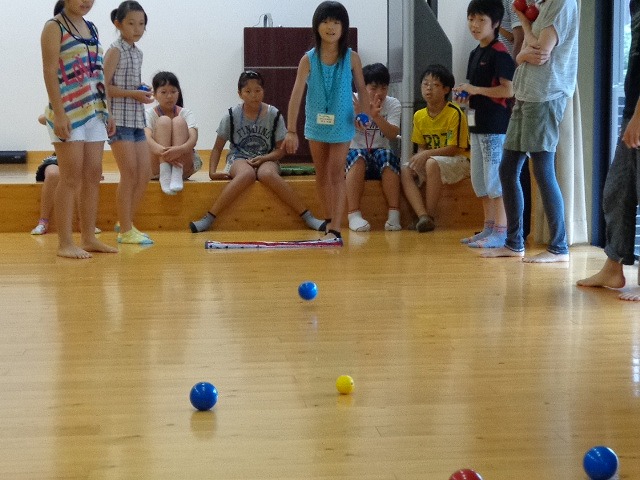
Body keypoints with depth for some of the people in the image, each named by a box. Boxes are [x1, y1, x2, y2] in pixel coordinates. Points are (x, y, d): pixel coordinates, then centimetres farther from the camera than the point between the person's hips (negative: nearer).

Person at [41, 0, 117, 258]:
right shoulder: (55, 27, -5)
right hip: (69, 113, -7)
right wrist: (59, 114, -19)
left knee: (93, 177, 7)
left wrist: (106, 111, 14)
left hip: (94, 112, 7)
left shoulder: (91, 28, 16)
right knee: (71, 179, -6)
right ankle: (65, 243, -1)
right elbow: (50, 72, -11)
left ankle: (89, 238, 14)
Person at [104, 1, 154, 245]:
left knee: (145, 174, 7)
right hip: (119, 119, -8)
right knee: (130, 175, -6)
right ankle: (125, 231, 2)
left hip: (137, 119, 8)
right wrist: (134, 94, -17)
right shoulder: (115, 50, -8)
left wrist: (143, 94, 4)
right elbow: (103, 87, -14)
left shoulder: (137, 52, 15)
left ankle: (126, 222, 19)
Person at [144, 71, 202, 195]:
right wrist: (163, 151, -44)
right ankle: (164, 173, -36)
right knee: (164, 121, -20)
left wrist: (180, 149, -42)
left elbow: (193, 138, -18)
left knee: (179, 121, -20)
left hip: (183, 167, 1)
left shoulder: (185, 113, 1)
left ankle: (177, 174, -35)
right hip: (156, 166, -1)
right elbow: (147, 139, -21)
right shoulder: (149, 114, -1)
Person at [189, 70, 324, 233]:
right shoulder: (232, 116, -1)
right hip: (239, 159, 0)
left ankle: (308, 217, -33)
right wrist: (212, 171, -9)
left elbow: (280, 150, 3)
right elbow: (218, 148, 6)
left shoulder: (274, 115, -2)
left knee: (267, 174, -37)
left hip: (266, 160, 0)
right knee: (247, 174, -38)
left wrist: (263, 158, -15)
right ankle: (208, 219, -40)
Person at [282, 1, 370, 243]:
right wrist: (291, 131, -21)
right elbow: (296, 94, -14)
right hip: (316, 124, 2)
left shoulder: (352, 58, -8)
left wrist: (363, 114, -14)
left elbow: (362, 89, 2)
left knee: (336, 173, -6)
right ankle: (330, 220, 28)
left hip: (342, 125, -2)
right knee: (321, 174, 13)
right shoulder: (309, 59, -9)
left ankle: (335, 229, -8)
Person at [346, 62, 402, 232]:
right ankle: (354, 215, -38)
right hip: (356, 155, -1)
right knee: (357, 156, -34)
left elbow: (393, 134, -14)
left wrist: (376, 116, -31)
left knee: (387, 155, -32)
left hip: (380, 155, 1)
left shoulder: (393, 105, 2)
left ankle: (394, 215, -33)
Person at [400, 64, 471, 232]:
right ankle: (422, 216, -34)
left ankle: (430, 216, -29)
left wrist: (427, 154, -24)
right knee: (405, 171, -19)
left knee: (432, 163, -37)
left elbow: (454, 148, -16)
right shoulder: (419, 116, 6)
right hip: (430, 160, 7)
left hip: (458, 161, -7)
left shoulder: (455, 113, -14)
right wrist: (419, 157, -13)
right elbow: (422, 147, 11)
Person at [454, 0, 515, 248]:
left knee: (495, 180, -6)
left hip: (495, 125, -9)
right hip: (477, 125, 9)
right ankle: (489, 227, 23)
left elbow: (508, 90, -20)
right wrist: (466, 94, 5)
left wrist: (475, 90, -16)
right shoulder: (475, 54, 16)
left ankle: (501, 232, 0)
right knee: (479, 180, 13)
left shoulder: (499, 53, -12)